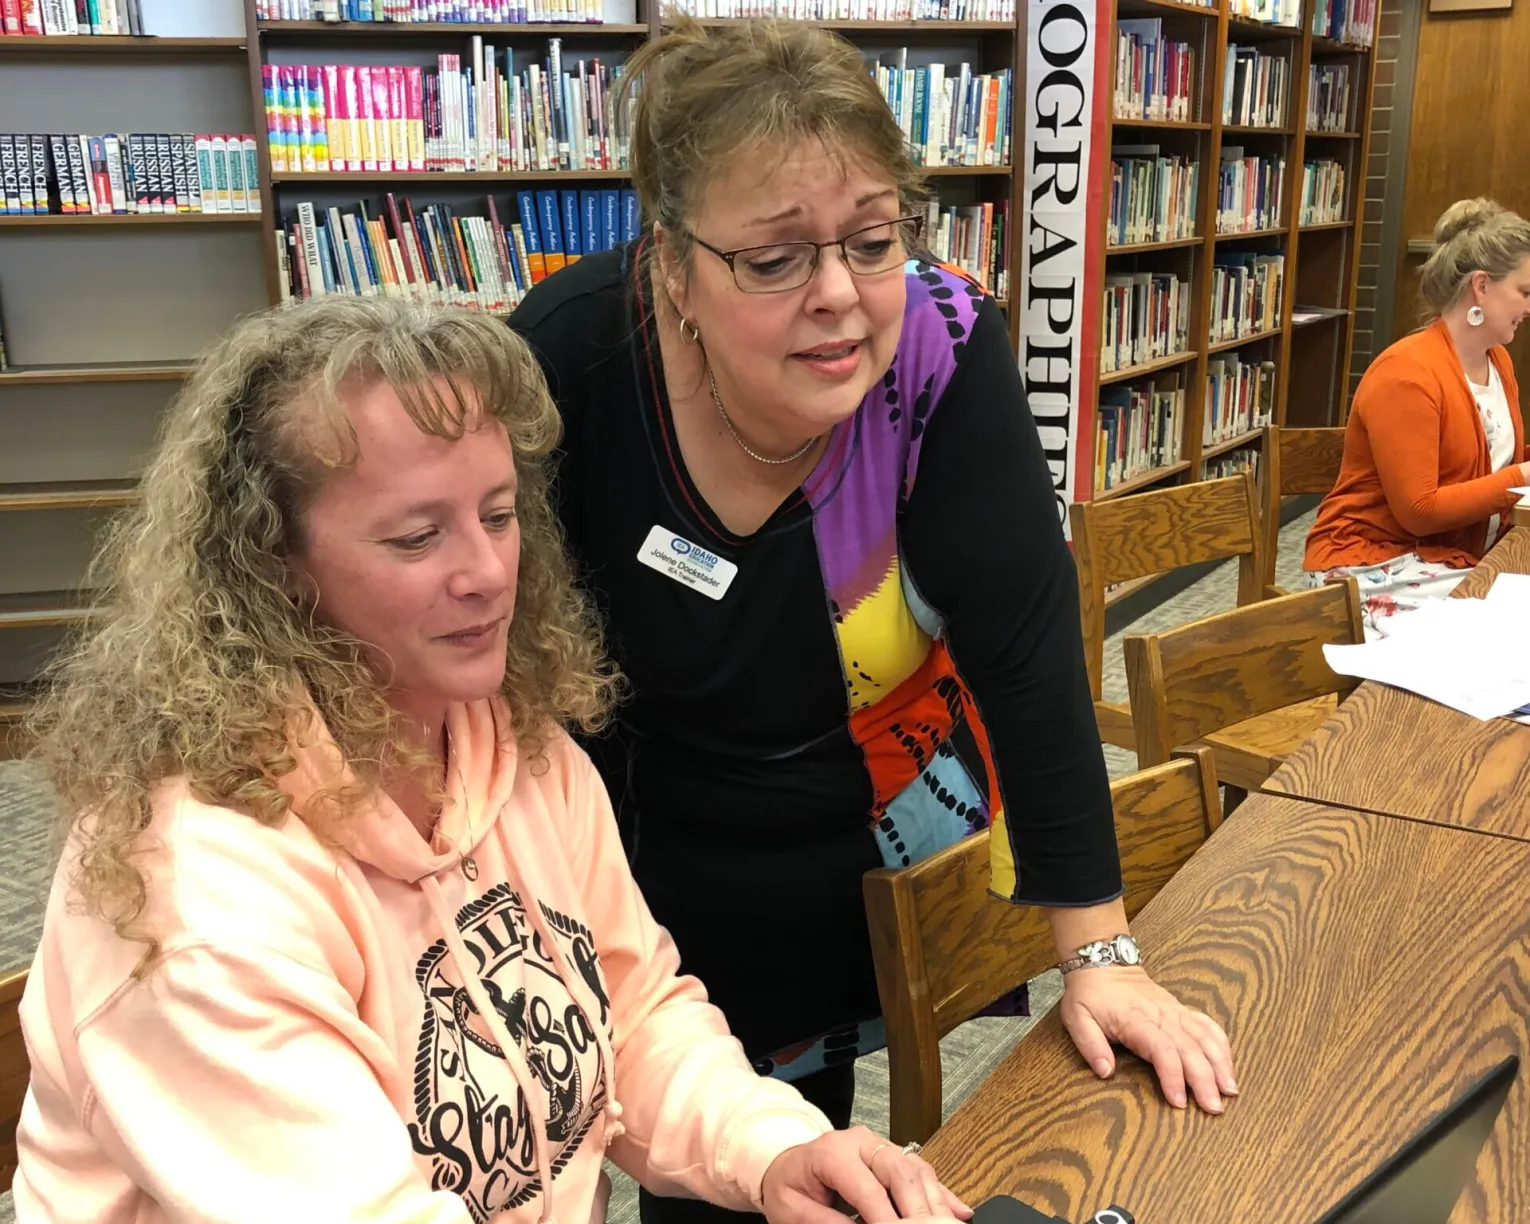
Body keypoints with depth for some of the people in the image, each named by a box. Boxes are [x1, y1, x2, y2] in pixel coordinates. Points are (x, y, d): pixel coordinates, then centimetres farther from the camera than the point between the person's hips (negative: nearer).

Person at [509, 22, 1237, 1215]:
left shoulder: (946, 350, -25)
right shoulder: (570, 357, -26)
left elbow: (1026, 642, -22)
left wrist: (1100, 947, -21)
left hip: (888, 852, 1)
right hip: (649, 863, 0)